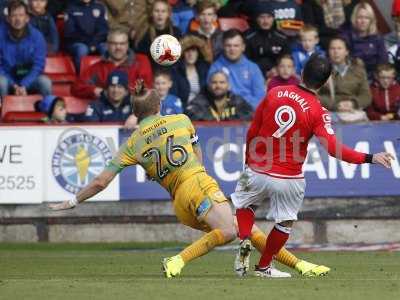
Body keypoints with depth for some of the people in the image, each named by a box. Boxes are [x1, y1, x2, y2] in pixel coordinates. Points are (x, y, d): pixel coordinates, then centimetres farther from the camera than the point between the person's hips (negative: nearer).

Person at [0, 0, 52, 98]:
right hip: (8, 78, -1)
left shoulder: (36, 36, -8)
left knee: (45, 82, -28)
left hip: (29, 79, 1)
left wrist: (24, 85, -23)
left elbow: (38, 65, -9)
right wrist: (13, 85, -21)